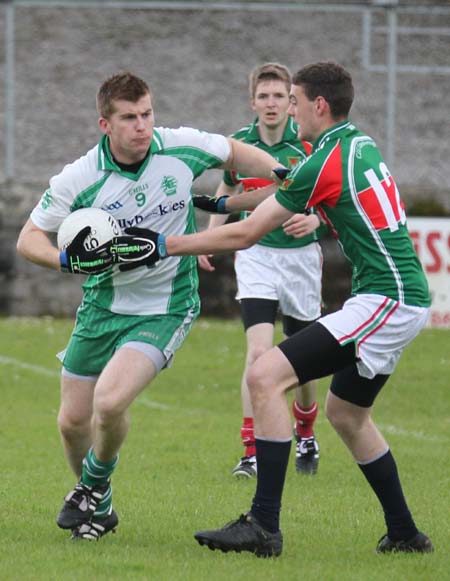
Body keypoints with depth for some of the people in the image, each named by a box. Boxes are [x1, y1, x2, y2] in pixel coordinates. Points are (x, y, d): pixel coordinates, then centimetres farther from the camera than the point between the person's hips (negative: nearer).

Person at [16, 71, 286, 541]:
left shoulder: (181, 148, -14)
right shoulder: (78, 179, -16)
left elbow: (234, 153, 9)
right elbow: (29, 238, -7)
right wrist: (66, 260, -27)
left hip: (165, 307, -2)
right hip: (102, 305, 2)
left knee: (110, 401, -23)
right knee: (73, 422, 7)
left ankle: (94, 486, 6)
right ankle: (95, 503, 36)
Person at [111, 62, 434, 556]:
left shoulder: (325, 163, -13)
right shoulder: (361, 145, 14)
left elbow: (243, 235, -10)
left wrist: (163, 246, -5)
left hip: (384, 301, -10)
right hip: (407, 298, 10)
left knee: (266, 376, -15)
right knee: (345, 412, 25)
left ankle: (264, 526, -19)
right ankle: (405, 534, 29)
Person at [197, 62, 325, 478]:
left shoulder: (309, 146, -8)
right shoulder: (239, 144, 1)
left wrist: (312, 218, -32)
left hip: (301, 256, -1)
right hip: (256, 255, 1)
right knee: (259, 352, -17)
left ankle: (306, 437, 36)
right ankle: (252, 453, -16)